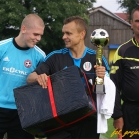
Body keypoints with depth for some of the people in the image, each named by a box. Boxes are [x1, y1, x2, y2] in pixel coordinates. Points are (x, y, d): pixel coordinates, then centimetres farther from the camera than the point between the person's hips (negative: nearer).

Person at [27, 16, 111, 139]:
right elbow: (30, 79, 0)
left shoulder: (97, 59, -1)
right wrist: (38, 78, -23)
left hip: (88, 122, 0)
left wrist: (101, 79, -20)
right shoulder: (55, 57, 1)